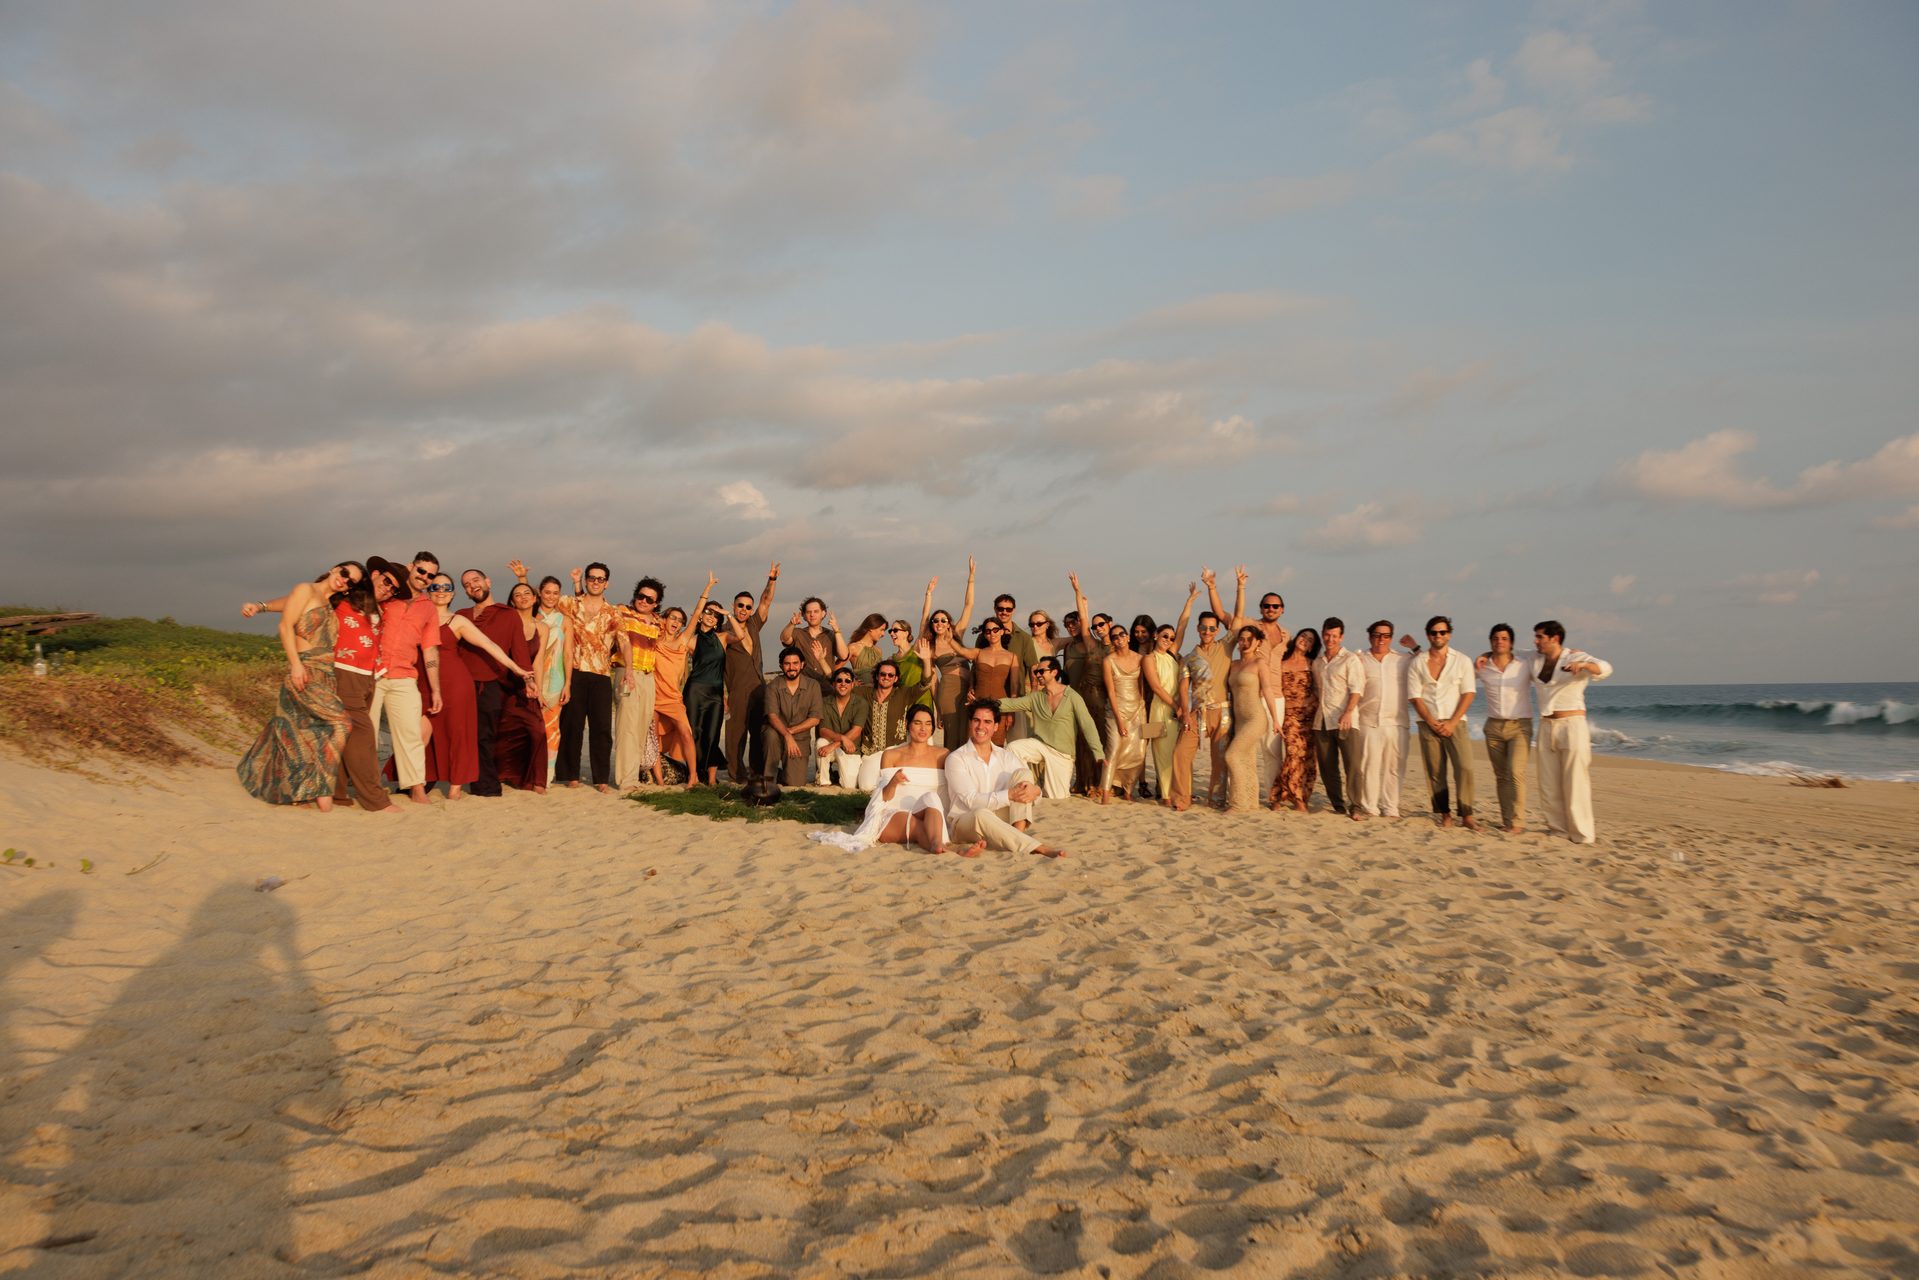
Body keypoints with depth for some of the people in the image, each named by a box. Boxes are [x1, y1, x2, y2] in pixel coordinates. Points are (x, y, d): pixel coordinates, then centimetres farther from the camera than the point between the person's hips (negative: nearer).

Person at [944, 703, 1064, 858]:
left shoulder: (1007, 757, 11)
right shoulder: (956, 759, -5)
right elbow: (972, 800, -16)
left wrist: (1034, 791, -25)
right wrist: (1010, 794, -29)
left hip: (1002, 822, 5)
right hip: (965, 821, -5)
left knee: (1022, 773, -12)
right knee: (982, 814, -40)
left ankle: (1017, 838, -29)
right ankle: (1039, 848, -39)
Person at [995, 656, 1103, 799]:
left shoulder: (1072, 697, -8)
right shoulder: (1036, 697, 5)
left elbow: (1088, 725, -14)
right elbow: (1011, 704, -3)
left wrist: (1099, 753, -24)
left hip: (1062, 753, -3)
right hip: (1040, 744, 3)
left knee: (1057, 798, -3)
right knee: (1013, 748, -25)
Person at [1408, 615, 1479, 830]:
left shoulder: (1462, 661, 5)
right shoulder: (1417, 663, 6)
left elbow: (1468, 694, 0)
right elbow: (1415, 697, 2)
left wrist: (1452, 723, -10)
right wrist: (1433, 723, -8)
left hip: (1455, 723, -1)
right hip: (1428, 724, 1)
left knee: (1465, 767, -13)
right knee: (1435, 772, 1)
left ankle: (1466, 816, -9)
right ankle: (1445, 814, 10)